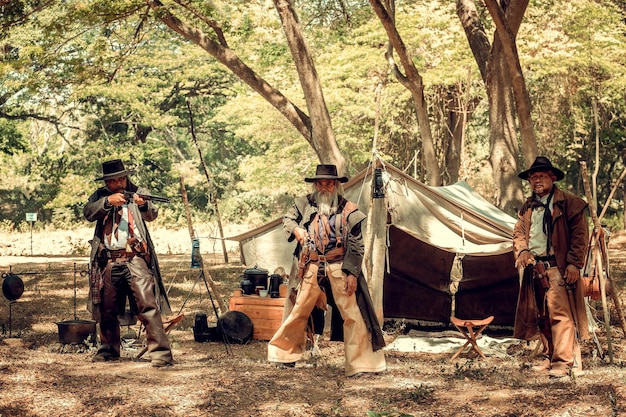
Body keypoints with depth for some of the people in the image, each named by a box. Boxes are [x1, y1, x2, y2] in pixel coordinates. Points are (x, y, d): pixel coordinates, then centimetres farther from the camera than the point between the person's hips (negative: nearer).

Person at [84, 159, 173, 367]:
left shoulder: (137, 193, 6)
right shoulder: (100, 196, 11)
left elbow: (152, 215, -10)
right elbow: (88, 213, -7)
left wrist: (143, 205, -32)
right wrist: (108, 201, -23)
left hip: (135, 259, -3)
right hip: (108, 261, 3)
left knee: (148, 306, -14)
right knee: (107, 309, 13)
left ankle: (160, 352, -15)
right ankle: (109, 349, 31)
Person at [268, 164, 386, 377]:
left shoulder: (348, 210, -3)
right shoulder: (305, 204, 3)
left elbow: (356, 245, -4)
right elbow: (287, 219, 20)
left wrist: (352, 273, -12)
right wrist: (297, 230, -3)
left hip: (340, 268, -2)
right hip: (312, 269, 2)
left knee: (353, 314, -5)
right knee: (300, 310, 11)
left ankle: (361, 362, 1)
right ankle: (284, 351, 28)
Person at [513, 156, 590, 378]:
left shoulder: (569, 203, -2)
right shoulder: (528, 206, 16)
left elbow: (580, 235, -5)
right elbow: (518, 232, 20)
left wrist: (574, 263, -12)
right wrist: (521, 251, 0)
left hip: (557, 268, -6)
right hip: (534, 269, 7)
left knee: (560, 315, -10)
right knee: (541, 317, 10)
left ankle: (564, 362, -7)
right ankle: (549, 357, 19)